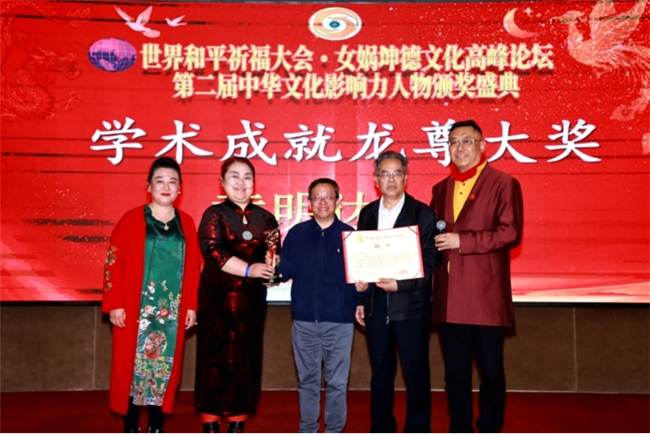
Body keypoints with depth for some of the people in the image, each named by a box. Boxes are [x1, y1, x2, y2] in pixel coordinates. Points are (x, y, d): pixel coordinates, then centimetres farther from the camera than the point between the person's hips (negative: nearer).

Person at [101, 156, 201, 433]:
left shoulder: (186, 224, 7)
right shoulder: (132, 220, -3)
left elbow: (194, 267, 8)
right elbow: (113, 262, -5)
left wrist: (192, 305, 5)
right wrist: (115, 303, -9)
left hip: (173, 312, 3)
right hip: (136, 310, -3)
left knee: (165, 365, 8)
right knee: (132, 364, 3)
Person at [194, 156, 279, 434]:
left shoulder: (265, 218, 10)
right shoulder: (214, 214, 0)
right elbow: (212, 250, -15)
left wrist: (274, 270, -10)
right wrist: (248, 269, -22)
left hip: (252, 299, 3)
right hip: (217, 297, -3)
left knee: (245, 359, 6)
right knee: (214, 358, -1)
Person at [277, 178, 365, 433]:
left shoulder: (350, 235, 1)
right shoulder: (297, 233, 5)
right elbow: (285, 271, 1)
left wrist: (362, 285, -20)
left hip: (339, 321, -1)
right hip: (304, 319, 2)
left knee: (337, 382, 7)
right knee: (307, 379, 13)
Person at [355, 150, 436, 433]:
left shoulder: (421, 213, -3)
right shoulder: (367, 213, 8)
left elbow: (429, 261, -7)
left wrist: (401, 284, -20)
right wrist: (360, 300, 7)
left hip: (410, 305, -3)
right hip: (375, 306, 4)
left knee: (416, 374, 5)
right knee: (380, 373, 13)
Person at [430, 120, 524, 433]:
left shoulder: (503, 184, -2)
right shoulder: (441, 189, 16)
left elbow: (510, 233, -12)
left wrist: (462, 241, -16)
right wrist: (435, 242, 1)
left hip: (486, 296, -5)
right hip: (449, 299, 5)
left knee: (491, 371, 6)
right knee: (455, 372, 13)